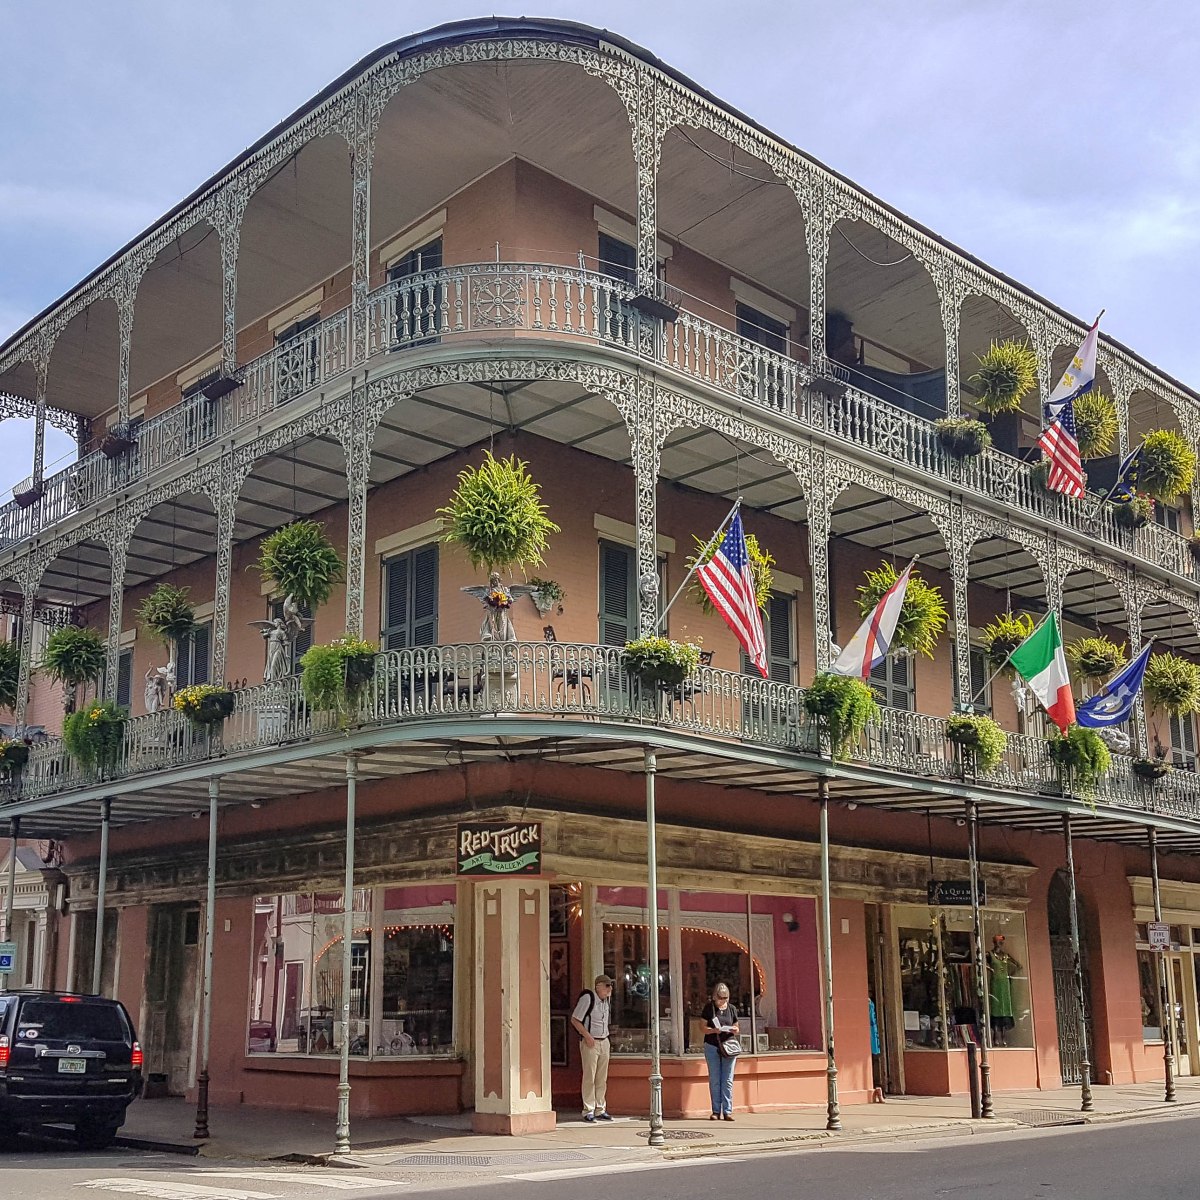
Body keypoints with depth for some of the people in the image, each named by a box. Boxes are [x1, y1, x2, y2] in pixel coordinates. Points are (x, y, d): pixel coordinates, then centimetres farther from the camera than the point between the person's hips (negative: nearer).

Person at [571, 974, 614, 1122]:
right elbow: (574, 1019, -13)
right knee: (589, 1078, -5)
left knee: (602, 1079, 9)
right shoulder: (588, 998, -12)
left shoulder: (605, 1000, 11)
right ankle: (588, 1111, 0)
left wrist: (605, 1036, 11)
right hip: (590, 1043, -7)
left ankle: (600, 1110, 15)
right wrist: (587, 1036, -18)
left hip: (604, 1042, 7)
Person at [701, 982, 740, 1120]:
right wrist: (714, 1030, -18)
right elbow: (703, 1027, 1)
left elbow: (736, 1028, 14)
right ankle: (716, 1111, 8)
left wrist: (735, 1030, -9)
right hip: (712, 1046, -1)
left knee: (728, 1080, -1)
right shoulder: (709, 1007, 2)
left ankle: (727, 1111, 3)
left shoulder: (731, 1009, 8)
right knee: (714, 1080, 2)